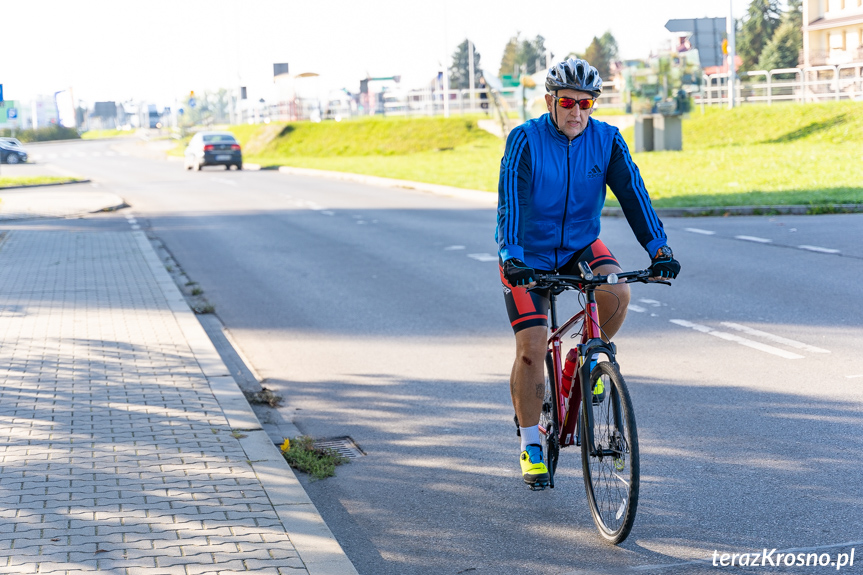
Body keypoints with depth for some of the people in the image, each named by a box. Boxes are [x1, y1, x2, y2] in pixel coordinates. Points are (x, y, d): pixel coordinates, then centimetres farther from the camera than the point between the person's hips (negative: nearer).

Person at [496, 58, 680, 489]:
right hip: (528, 255, -2)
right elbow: (510, 202, -29)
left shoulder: (607, 141, -10)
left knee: (617, 293, -28)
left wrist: (659, 249, -30)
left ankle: (591, 360, 3)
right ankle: (531, 447, 7)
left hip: (581, 246, 3)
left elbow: (633, 195, -17)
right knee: (531, 349, -10)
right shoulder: (525, 140, -20)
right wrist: (512, 258, -43)